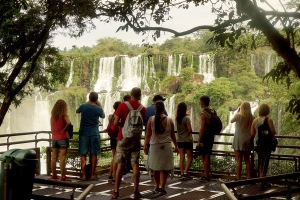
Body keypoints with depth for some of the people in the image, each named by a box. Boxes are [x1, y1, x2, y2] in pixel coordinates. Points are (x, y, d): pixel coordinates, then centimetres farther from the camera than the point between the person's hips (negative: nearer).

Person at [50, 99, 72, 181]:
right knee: (62, 158, -6)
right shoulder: (64, 115, -10)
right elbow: (68, 123, -27)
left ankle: (54, 175, 18)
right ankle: (63, 176, -6)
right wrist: (64, 129, -15)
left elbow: (51, 127, 9)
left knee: (54, 157, 11)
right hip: (62, 138, -6)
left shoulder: (52, 115, 7)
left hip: (54, 138, 6)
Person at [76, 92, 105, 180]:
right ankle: (93, 174, 8)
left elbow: (77, 111, 17)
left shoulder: (83, 106, -6)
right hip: (94, 134, 0)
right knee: (94, 154, 6)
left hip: (84, 133, 0)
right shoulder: (98, 109, -5)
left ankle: (84, 175, 4)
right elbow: (103, 116, 16)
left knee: (83, 154, 5)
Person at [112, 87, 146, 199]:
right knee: (135, 165, 4)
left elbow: (116, 123, -10)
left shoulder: (123, 105, -8)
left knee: (120, 165, 5)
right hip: (136, 139, 1)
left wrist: (122, 124, 9)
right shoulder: (142, 108, -2)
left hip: (124, 138, -1)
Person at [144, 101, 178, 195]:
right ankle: (162, 188, 0)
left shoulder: (151, 119, -6)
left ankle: (157, 187, 23)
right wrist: (176, 146, 15)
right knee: (164, 168, 5)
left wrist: (145, 145, 6)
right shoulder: (169, 120, -4)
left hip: (154, 146, 1)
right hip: (166, 146, 0)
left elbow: (148, 134, -5)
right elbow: (172, 135, 3)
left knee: (155, 168, 14)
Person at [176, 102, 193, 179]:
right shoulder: (186, 118, -17)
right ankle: (185, 172, -6)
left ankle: (182, 173, 7)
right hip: (187, 140, -5)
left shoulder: (177, 118, -1)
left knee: (181, 157, 8)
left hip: (179, 140, 5)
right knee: (190, 157, 4)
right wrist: (190, 130, 3)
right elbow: (190, 130, -17)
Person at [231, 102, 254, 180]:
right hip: (248, 140, 3)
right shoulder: (252, 117, -1)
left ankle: (238, 179, 0)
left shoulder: (238, 115, -8)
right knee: (247, 160, 14)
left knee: (239, 160, -1)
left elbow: (231, 121, 12)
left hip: (239, 140, -3)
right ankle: (249, 177, 17)